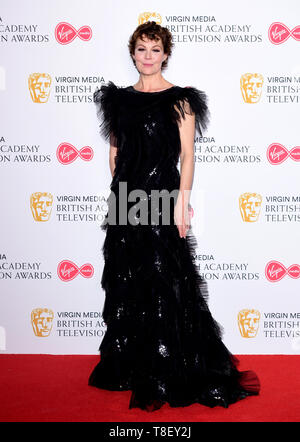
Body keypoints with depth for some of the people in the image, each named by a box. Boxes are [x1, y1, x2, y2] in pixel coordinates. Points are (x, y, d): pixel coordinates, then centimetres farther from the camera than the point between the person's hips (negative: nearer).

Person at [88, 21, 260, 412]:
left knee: (165, 284, -2)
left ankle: (170, 375, 13)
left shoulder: (180, 99, -1)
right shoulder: (118, 98, 12)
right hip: (125, 200, 5)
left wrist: (182, 200, -14)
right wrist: (121, 189, 10)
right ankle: (130, 367, 26)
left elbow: (187, 154, -6)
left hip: (162, 196, -5)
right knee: (127, 283, 10)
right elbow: (114, 150, 15)